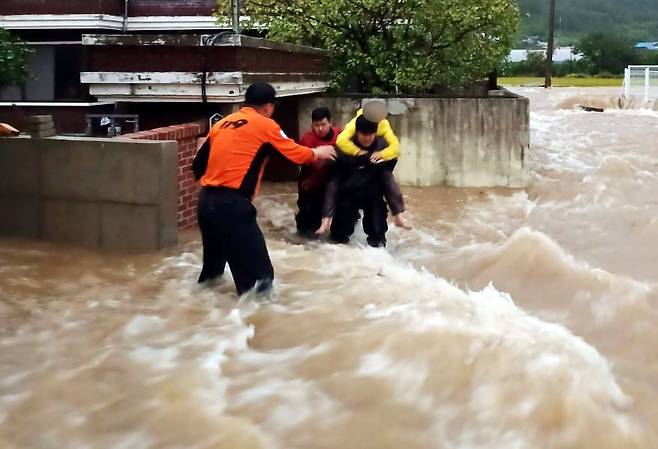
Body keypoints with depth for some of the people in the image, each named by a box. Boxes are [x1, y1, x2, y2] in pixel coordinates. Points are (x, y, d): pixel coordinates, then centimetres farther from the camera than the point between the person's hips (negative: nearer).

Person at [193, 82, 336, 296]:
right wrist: (317, 153, 30)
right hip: (232, 204, -7)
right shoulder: (265, 125, 1)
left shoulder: (221, 124, 17)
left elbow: (198, 165, 17)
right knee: (258, 273, -3)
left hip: (206, 202, 8)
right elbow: (296, 153, 10)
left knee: (213, 264, 23)